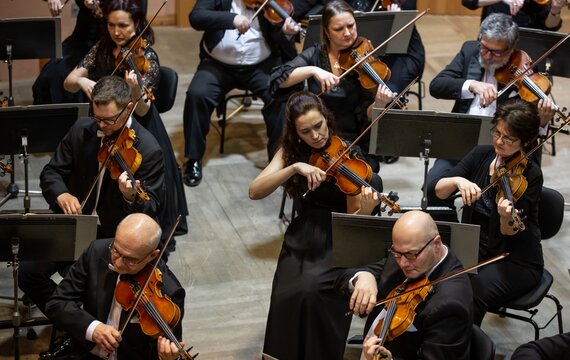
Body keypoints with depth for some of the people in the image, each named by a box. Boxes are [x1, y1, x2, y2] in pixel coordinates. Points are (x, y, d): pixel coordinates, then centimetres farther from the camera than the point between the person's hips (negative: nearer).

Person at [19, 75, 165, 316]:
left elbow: (151, 209, -15)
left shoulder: (149, 150, -15)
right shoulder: (82, 130, -1)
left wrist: (132, 198, -39)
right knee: (27, 271, -12)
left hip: (116, 236, -5)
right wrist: (62, 195, -17)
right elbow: (52, 172, 7)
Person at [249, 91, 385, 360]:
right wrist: (295, 167, -23)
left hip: (337, 241, -3)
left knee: (311, 291, -28)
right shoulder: (291, 152, 2)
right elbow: (255, 191, -12)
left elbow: (352, 220, -12)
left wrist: (365, 210, -35)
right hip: (301, 240, 3)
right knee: (288, 296, -24)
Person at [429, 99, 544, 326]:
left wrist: (507, 218, -39)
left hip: (517, 262, -4)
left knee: (472, 295, -31)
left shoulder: (530, 175, -13)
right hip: (475, 250, 5)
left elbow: (511, 234, -17)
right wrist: (457, 181, -26)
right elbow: (435, 190, -6)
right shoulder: (481, 155, 1)